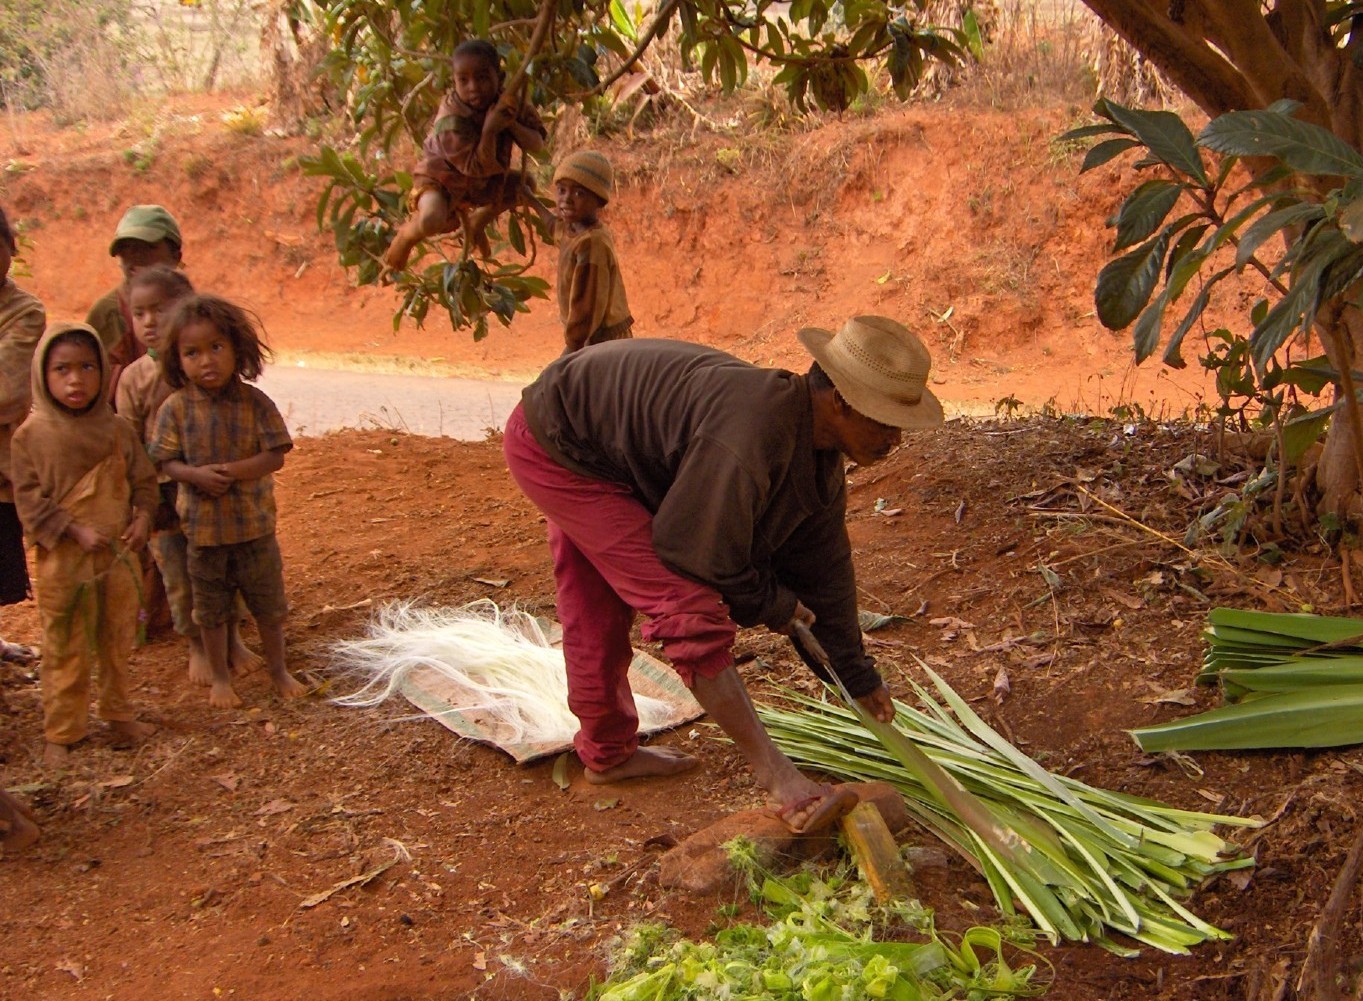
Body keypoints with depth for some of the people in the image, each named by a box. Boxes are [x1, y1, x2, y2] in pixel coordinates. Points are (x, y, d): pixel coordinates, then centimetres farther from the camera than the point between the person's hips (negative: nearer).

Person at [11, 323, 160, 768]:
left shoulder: (117, 431, 1)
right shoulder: (31, 435, -9)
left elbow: (143, 480, 8)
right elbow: (29, 499, -10)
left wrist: (143, 518, -10)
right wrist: (75, 531, -18)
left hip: (119, 555, 4)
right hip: (62, 560, -3)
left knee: (118, 641, 16)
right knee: (66, 649, 5)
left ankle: (118, 713, 33)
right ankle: (61, 732, 17)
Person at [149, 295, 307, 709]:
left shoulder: (254, 403, -9)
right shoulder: (177, 407, -8)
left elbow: (274, 456, -11)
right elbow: (166, 461, -5)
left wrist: (233, 470, -24)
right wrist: (195, 474, -24)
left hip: (254, 523, 0)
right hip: (202, 526, 0)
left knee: (269, 603, 13)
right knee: (211, 609, 15)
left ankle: (278, 670, 33)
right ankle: (220, 678, 32)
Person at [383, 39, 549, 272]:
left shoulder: (507, 102, -15)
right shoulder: (450, 121, -33)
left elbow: (537, 145, -15)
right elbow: (477, 167, -33)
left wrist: (512, 124, -33)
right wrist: (489, 130, -45)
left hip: (484, 181, 7)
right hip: (442, 177, -7)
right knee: (432, 219, -36)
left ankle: (477, 222, 27)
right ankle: (406, 235, 2)